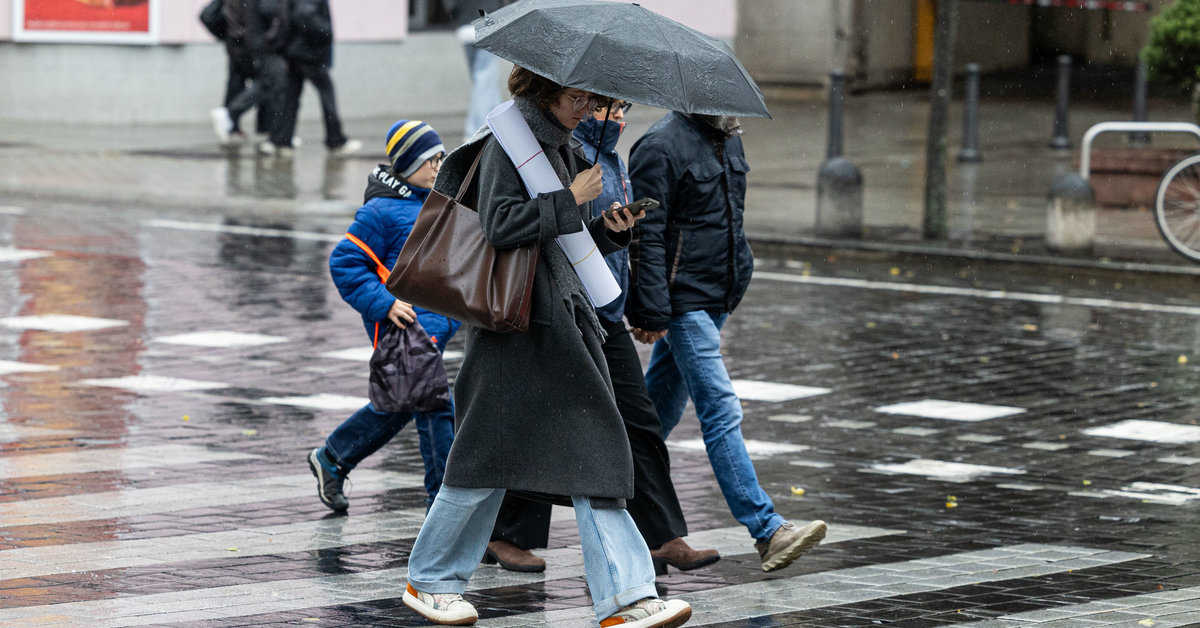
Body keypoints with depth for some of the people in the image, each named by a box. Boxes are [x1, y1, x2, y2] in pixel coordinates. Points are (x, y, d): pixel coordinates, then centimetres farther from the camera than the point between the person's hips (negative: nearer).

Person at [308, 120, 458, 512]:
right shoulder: (382, 211, -13)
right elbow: (345, 264, -13)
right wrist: (384, 304, -21)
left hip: (436, 324, 9)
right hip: (406, 327, -9)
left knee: (398, 405, 19)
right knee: (435, 408, -11)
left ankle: (331, 458, 36)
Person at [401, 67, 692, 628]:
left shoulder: (563, 147, 17)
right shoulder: (508, 144, -8)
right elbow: (500, 224, -20)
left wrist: (610, 229, 5)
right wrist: (571, 200, -16)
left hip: (565, 319, 8)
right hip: (513, 327, -8)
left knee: (592, 451, -1)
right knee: (489, 455, 0)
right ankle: (430, 581, 18)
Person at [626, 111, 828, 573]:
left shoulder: (728, 139, 12)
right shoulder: (661, 146, -14)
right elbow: (646, 236, -15)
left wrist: (739, 271, 24)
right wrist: (652, 311, -18)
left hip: (715, 298, 9)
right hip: (682, 299, -9)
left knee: (663, 405, 16)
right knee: (721, 410, -11)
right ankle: (766, 530, -15)